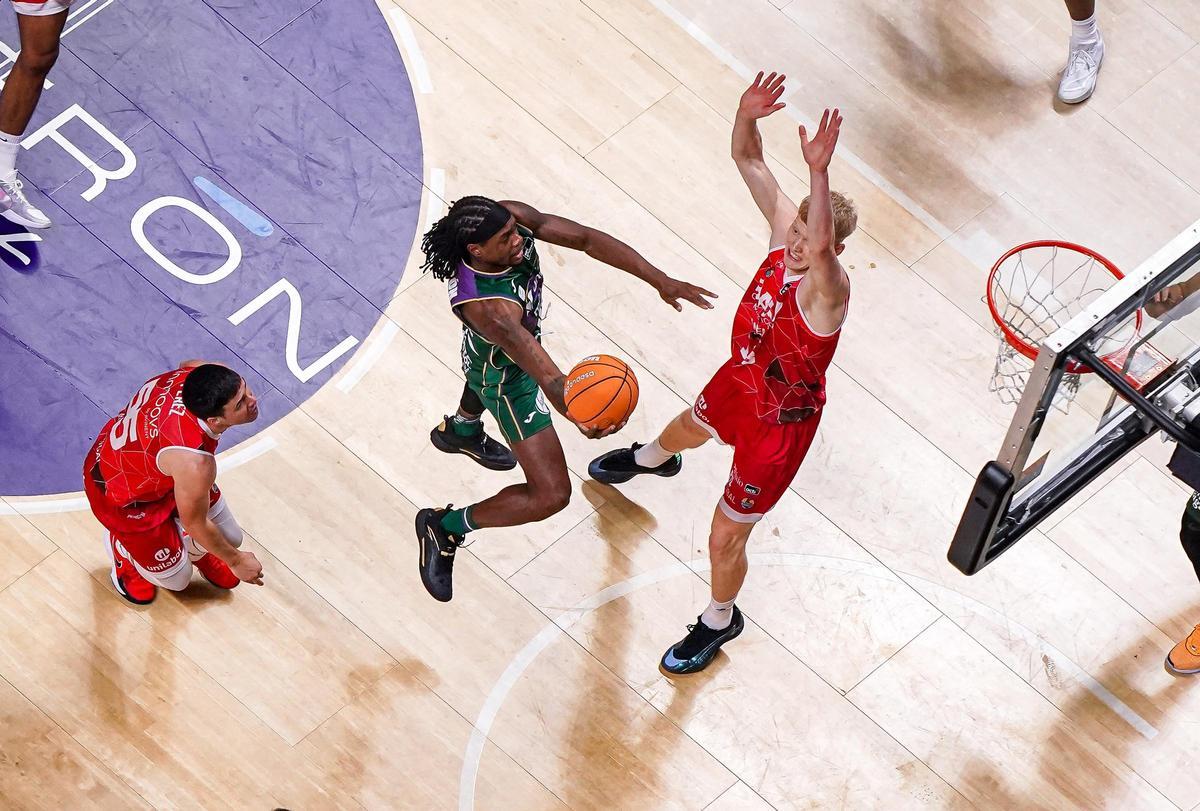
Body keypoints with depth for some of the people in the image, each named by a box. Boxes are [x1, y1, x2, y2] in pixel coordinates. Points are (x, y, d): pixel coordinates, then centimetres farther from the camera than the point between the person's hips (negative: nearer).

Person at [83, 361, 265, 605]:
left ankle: (197, 549, 46)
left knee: (230, 537, 13)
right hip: (125, 500, -7)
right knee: (177, 579, 12)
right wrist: (236, 560, -6)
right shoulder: (194, 464, -45)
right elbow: (195, 524, -24)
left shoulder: (202, 373, -29)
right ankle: (122, 548, 38)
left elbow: (186, 365, 1)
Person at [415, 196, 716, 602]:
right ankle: (446, 526, 14)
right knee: (551, 494, -7)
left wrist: (660, 280, -32)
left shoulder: (509, 216, -31)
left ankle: (460, 428, 80)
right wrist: (575, 414, -75)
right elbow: (543, 373, -55)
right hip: (505, 379, -8)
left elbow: (588, 239, -27)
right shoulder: (486, 307, -49)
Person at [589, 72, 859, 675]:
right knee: (689, 428, 40)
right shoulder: (784, 231, -20)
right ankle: (651, 459, 78)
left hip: (778, 422, -7)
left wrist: (819, 170, -75)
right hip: (740, 382, 7)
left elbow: (820, 249, -63)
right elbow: (748, 161, -20)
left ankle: (719, 621, 40)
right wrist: (746, 116, -40)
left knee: (724, 538, 8)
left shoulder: (826, 290, -39)